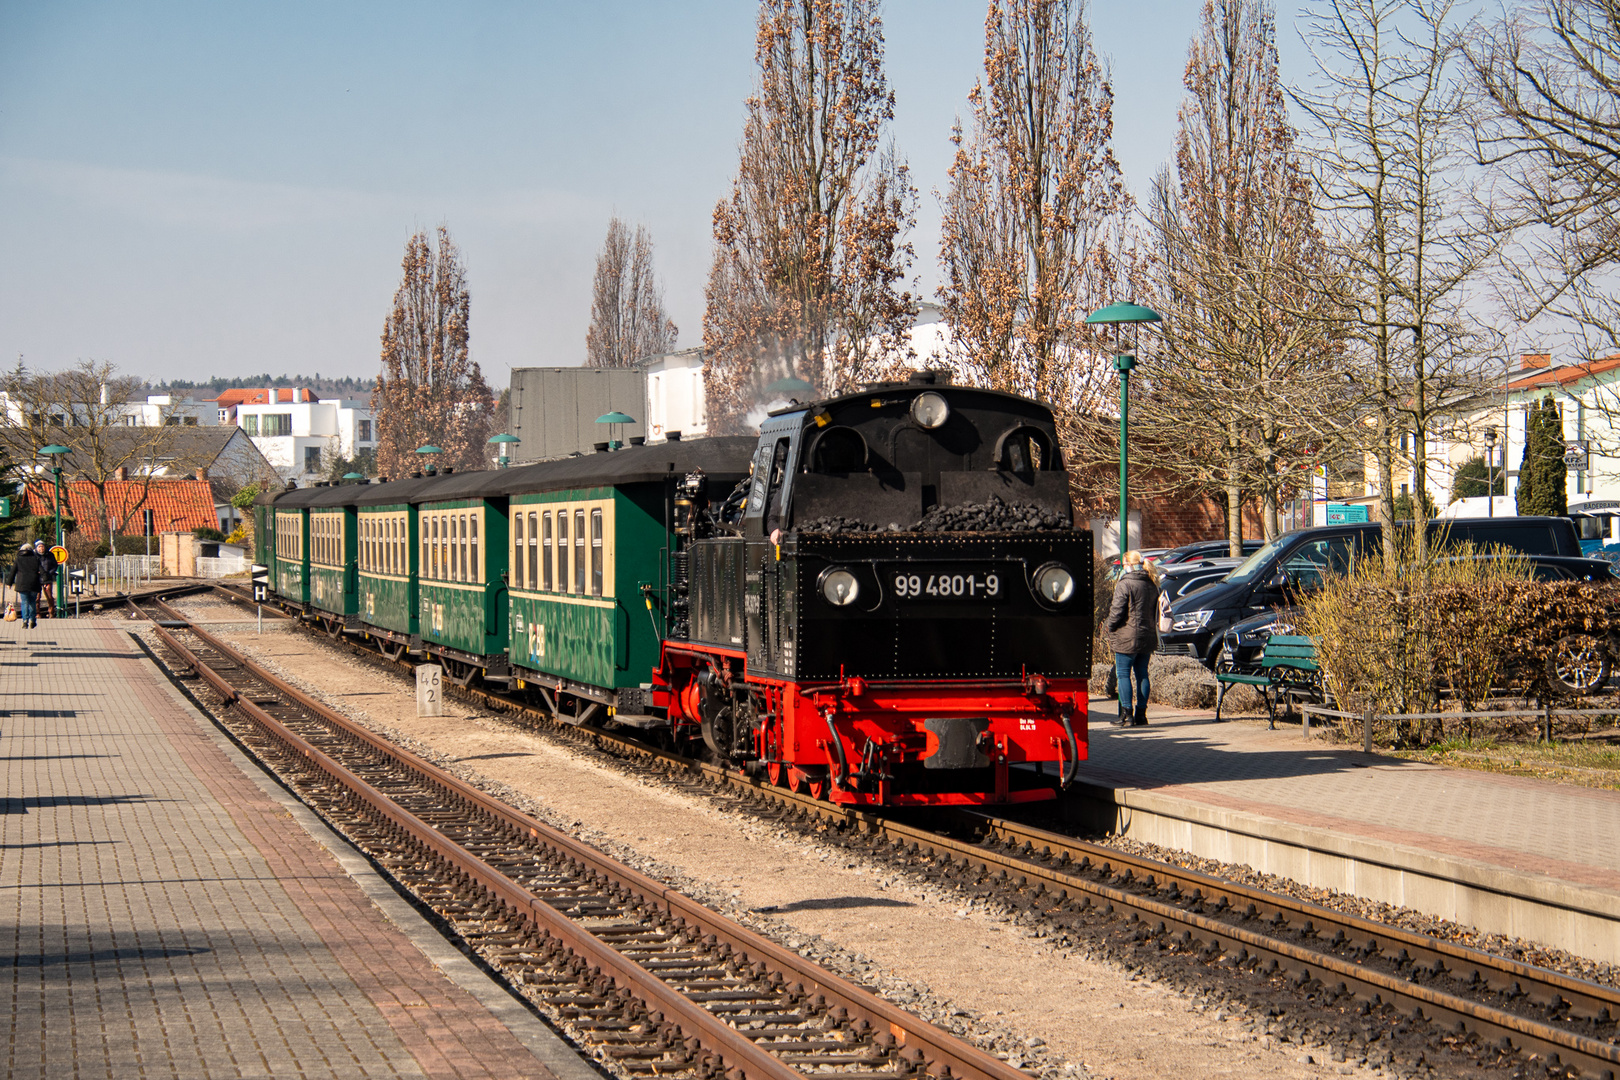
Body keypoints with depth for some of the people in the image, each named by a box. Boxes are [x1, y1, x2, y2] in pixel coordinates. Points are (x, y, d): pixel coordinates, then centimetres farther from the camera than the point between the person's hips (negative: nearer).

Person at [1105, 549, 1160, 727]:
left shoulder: (1124, 584, -13)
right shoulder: (1152, 585, 10)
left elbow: (1117, 612, -15)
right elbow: (1156, 611, 16)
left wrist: (1110, 626, 2)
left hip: (1127, 638, -7)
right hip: (1147, 637, 7)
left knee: (1123, 674, -1)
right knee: (1142, 674, 11)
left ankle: (1127, 714, -5)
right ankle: (1141, 714, 13)